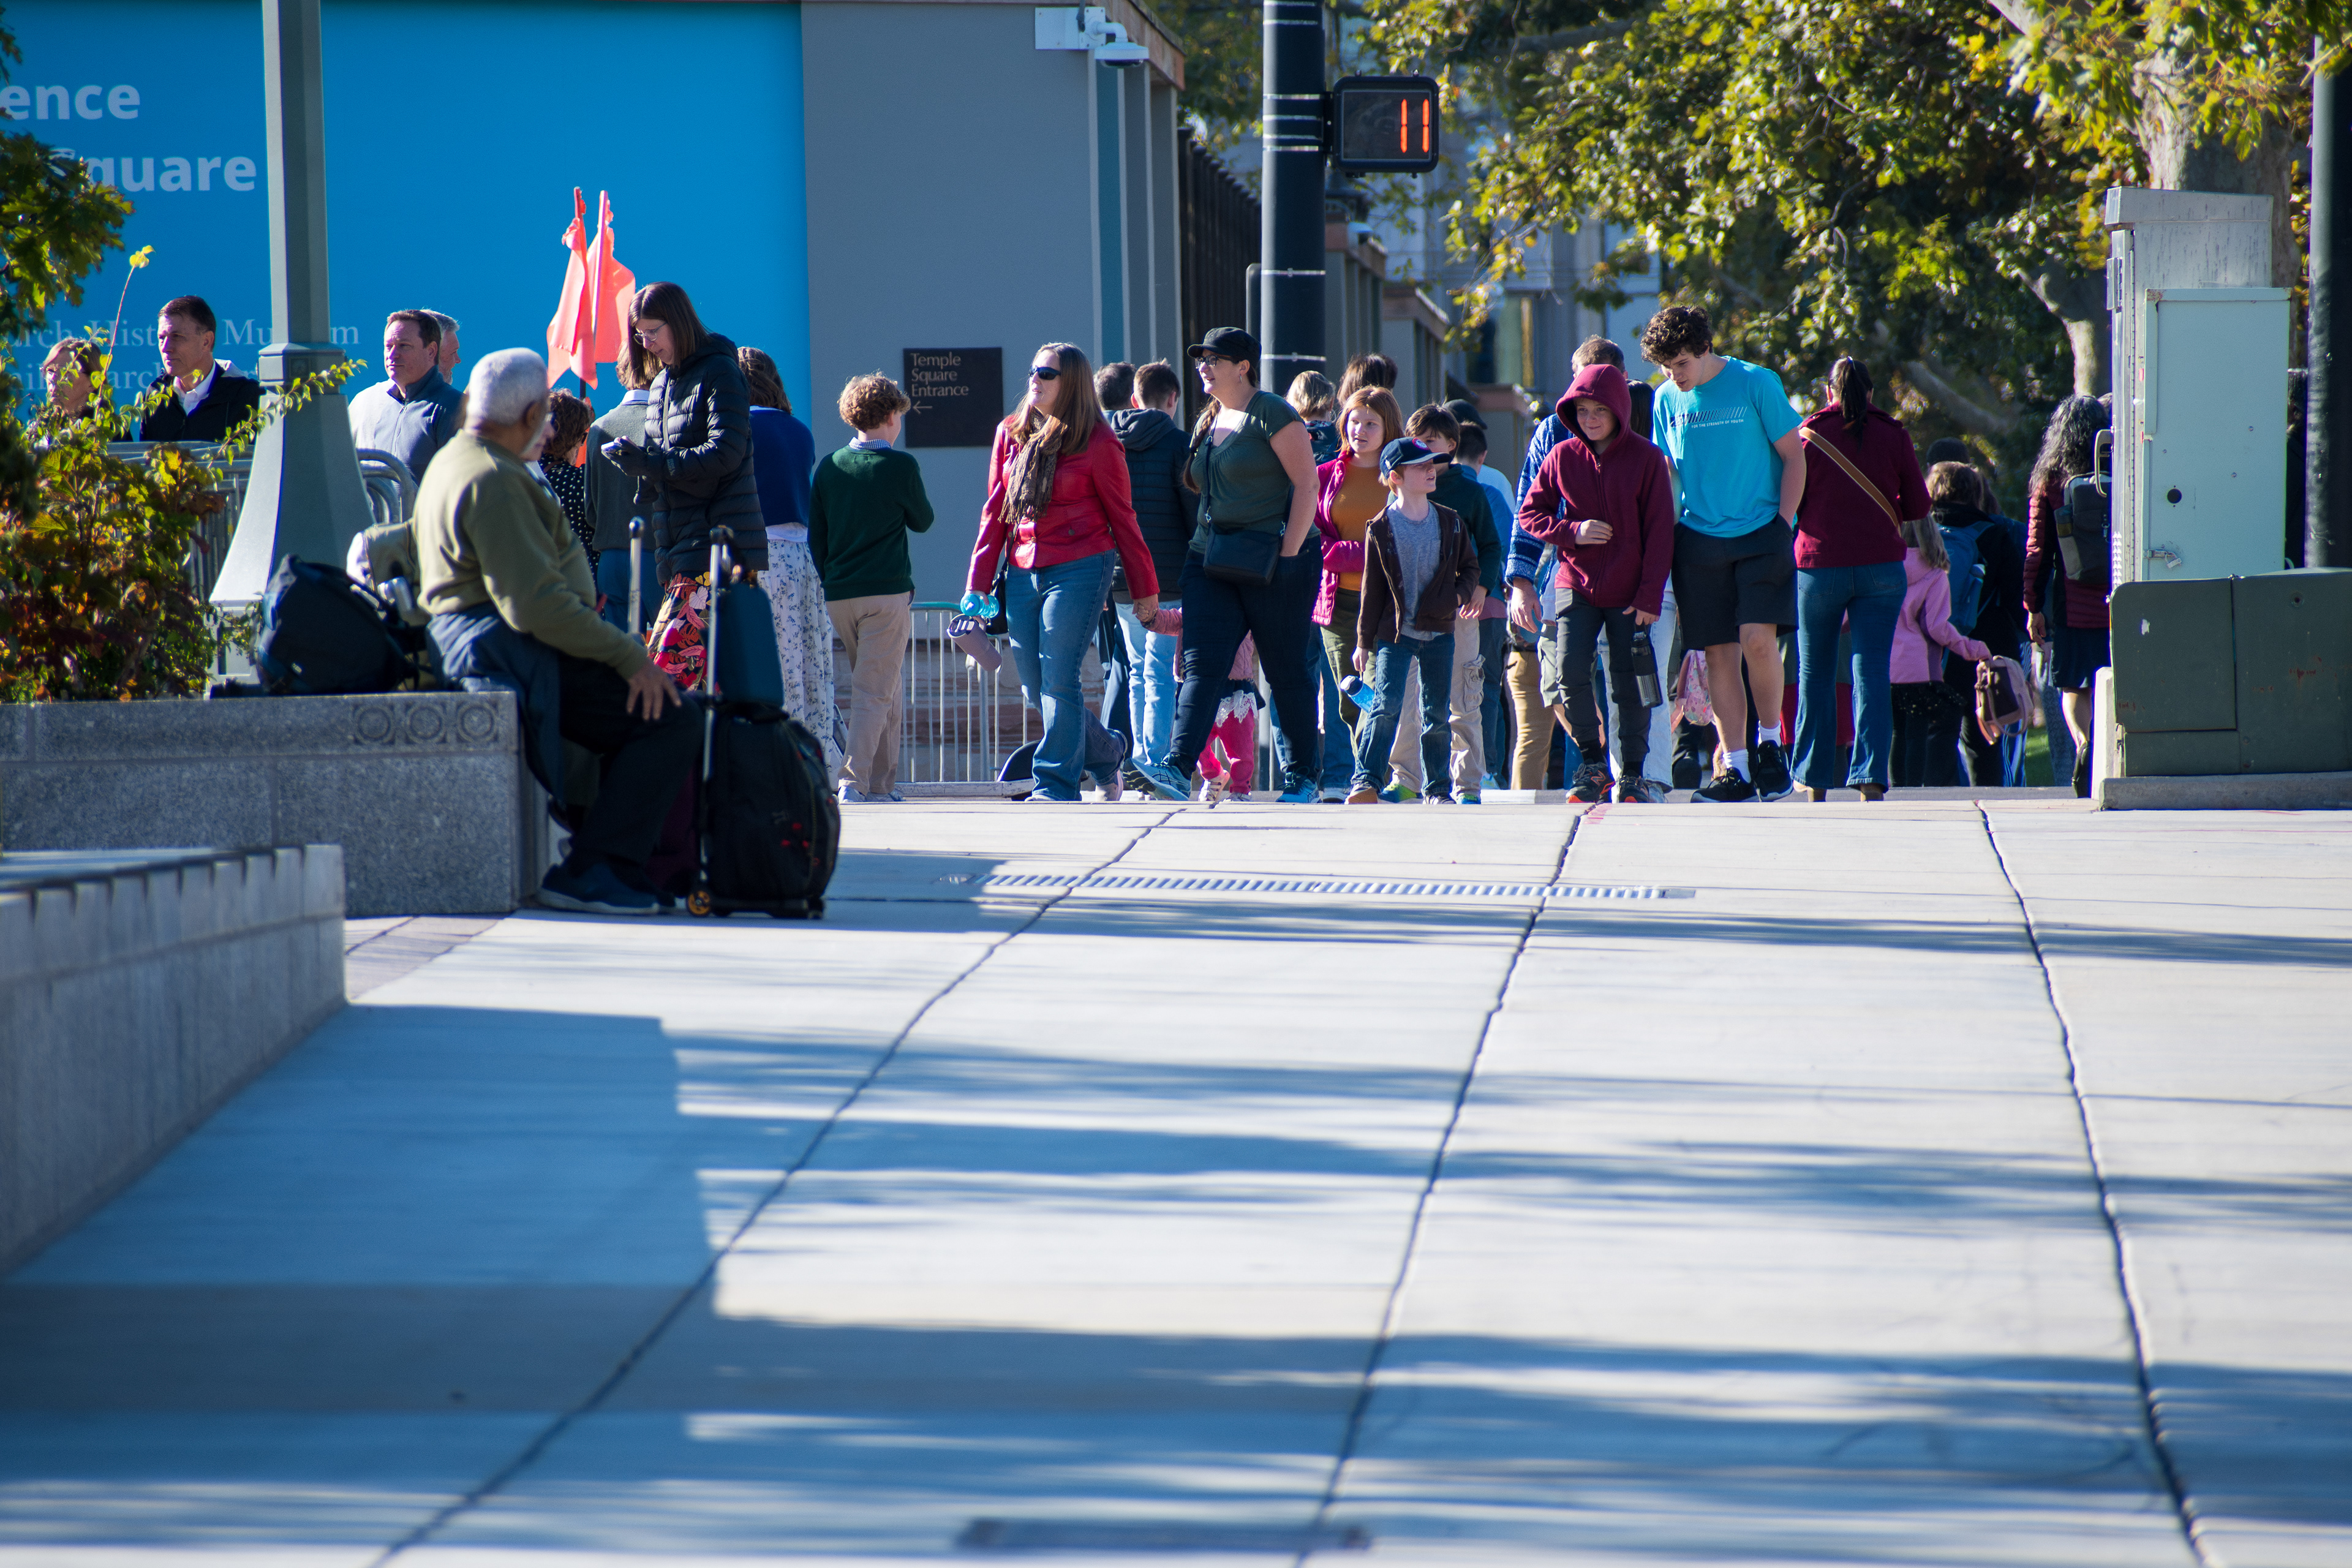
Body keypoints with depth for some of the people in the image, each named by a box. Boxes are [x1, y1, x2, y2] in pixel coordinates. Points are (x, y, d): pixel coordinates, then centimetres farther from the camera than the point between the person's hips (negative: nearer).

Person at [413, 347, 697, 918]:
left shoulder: (454, 462, 19)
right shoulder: (493, 481, -17)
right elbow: (535, 604, -24)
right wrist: (629, 657, -19)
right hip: (514, 656, -11)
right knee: (669, 719, -18)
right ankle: (591, 875, -22)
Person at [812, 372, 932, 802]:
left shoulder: (829, 467, 7)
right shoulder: (900, 466, -5)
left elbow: (816, 537, 10)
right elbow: (923, 521, 8)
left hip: (839, 595, 5)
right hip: (887, 593, -5)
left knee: (885, 693, 16)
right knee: (874, 693, -5)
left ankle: (883, 782, 14)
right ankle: (855, 780, -16)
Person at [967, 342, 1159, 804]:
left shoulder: (1097, 443, -3)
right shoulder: (1010, 435, 10)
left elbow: (1121, 518, 2)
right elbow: (995, 512, 14)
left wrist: (1145, 588, 4)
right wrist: (978, 582, 9)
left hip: (1078, 570, -6)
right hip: (1022, 573, 6)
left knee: (1058, 680, -11)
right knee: (1035, 690, 9)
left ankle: (1056, 782, -4)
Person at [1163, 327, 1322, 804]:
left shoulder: (1272, 415, -7)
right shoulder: (1208, 422, 16)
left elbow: (1307, 486, -11)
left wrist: (1288, 555, -15)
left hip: (1274, 562, -6)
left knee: (1286, 672, 2)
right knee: (1201, 666, -9)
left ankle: (1303, 775, 14)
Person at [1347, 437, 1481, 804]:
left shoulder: (1451, 522, 5)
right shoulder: (1381, 529, -4)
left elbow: (1470, 566, 16)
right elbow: (1372, 590, 0)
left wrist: (1460, 595, -6)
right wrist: (1364, 642, 1)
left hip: (1439, 632, 3)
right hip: (1394, 634, -3)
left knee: (1436, 714, 7)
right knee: (1386, 708, -13)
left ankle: (1437, 787, 16)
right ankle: (1366, 781, -11)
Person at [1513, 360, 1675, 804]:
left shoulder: (1646, 458, -4)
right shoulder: (1562, 457, 2)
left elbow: (1659, 531, -4)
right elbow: (1530, 513, 8)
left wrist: (1650, 596, -8)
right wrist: (1573, 532, -10)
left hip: (1630, 594, -1)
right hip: (1578, 587, 1)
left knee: (1630, 685, 2)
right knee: (1570, 671, -15)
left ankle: (1632, 774, 15)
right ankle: (1592, 764, 0)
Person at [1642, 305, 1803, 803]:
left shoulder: (1757, 385, -4)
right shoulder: (1668, 400, 8)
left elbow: (1794, 457, 0)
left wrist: (1783, 525, -8)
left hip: (1759, 534, -4)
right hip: (1700, 541, 4)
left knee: (1758, 638, -19)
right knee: (1719, 654, 0)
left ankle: (1770, 744, 1)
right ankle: (1735, 769, 5)